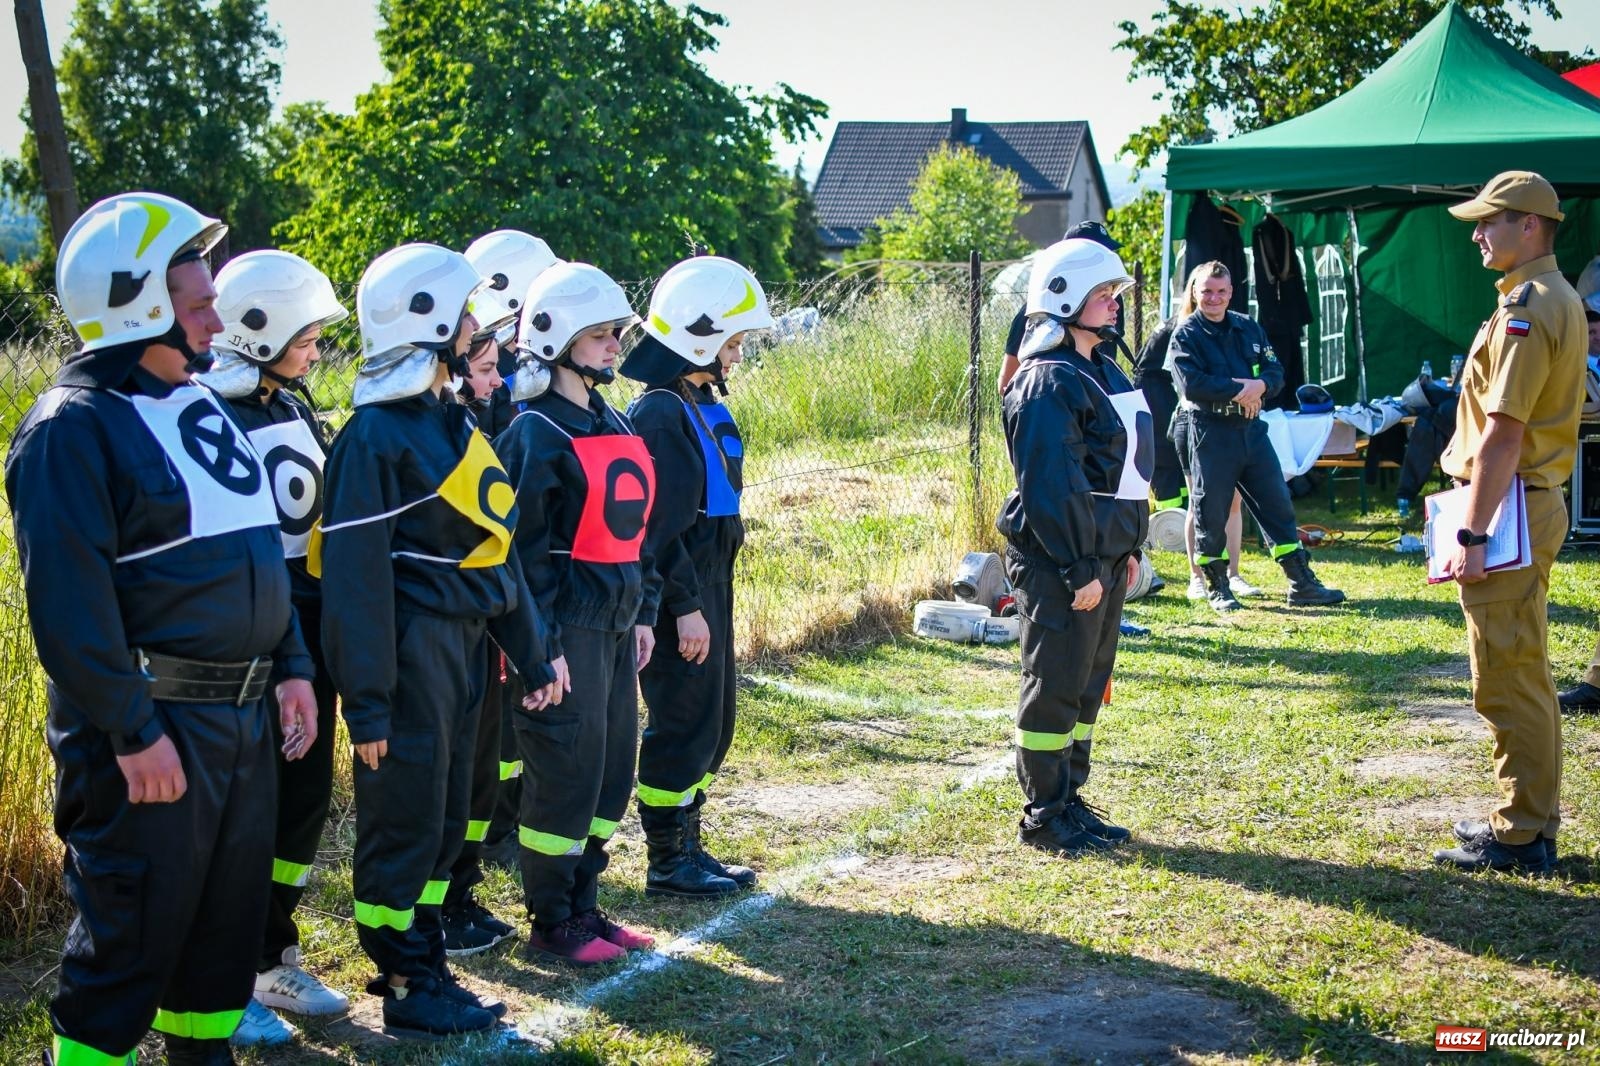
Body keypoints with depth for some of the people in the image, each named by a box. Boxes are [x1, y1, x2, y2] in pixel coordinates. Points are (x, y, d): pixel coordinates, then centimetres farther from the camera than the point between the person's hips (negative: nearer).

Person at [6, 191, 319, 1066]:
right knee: (129, 934, -1)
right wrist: (132, 733, -21)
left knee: (231, 909, 17)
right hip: (152, 726, -9)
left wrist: (290, 666, 13)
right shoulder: (74, 427, -15)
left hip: (241, 715, 9)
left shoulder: (204, 409, 13)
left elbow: (260, 554, 20)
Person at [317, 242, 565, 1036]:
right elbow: (354, 576, -18)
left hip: (461, 644, 9)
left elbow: (493, 548, 18)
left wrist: (532, 651, 17)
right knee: (403, 824, 1)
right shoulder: (376, 435, -14)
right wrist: (365, 701, -20)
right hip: (410, 649, -9)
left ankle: (424, 966, 26)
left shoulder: (452, 422, 13)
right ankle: (407, 992, 11)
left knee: (444, 821, 14)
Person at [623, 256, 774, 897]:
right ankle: (667, 861, 9)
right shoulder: (661, 415, -18)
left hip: (708, 585, 10)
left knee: (713, 722, 15)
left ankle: (686, 844, 25)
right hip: (680, 597, -10)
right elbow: (659, 524, -20)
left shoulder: (701, 405, 13)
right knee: (685, 724, -2)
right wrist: (684, 607, -20)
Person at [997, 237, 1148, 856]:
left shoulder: (1102, 371, 15)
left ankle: (1069, 799, 25)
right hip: (1059, 564, -10)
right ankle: (1044, 816, 9)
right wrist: (1079, 570, -20)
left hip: (1102, 558, 10)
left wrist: (1126, 548, 20)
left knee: (1088, 685, 15)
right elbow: (1051, 488, -20)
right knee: (1055, 687, -1)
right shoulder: (1049, 383, -16)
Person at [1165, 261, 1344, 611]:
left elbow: (1275, 371, 10)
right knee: (1211, 513, 1)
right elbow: (1191, 384, -17)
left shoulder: (1248, 328, 13)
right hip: (1210, 433, -5)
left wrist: (1259, 385, -12)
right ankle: (1217, 588, 14)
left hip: (1251, 429, 5)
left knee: (1278, 504, 6)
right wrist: (1239, 392, -16)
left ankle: (1302, 584, 11)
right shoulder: (1185, 334, -4)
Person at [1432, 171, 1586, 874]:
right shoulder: (1559, 300, 15)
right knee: (1524, 675, 17)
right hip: (1538, 499, 11)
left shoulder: (1525, 310, -17)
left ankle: (1521, 839, 1)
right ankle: (1529, 817, 27)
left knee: (1507, 680, -5)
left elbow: (1504, 434, -22)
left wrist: (1471, 536, -22)